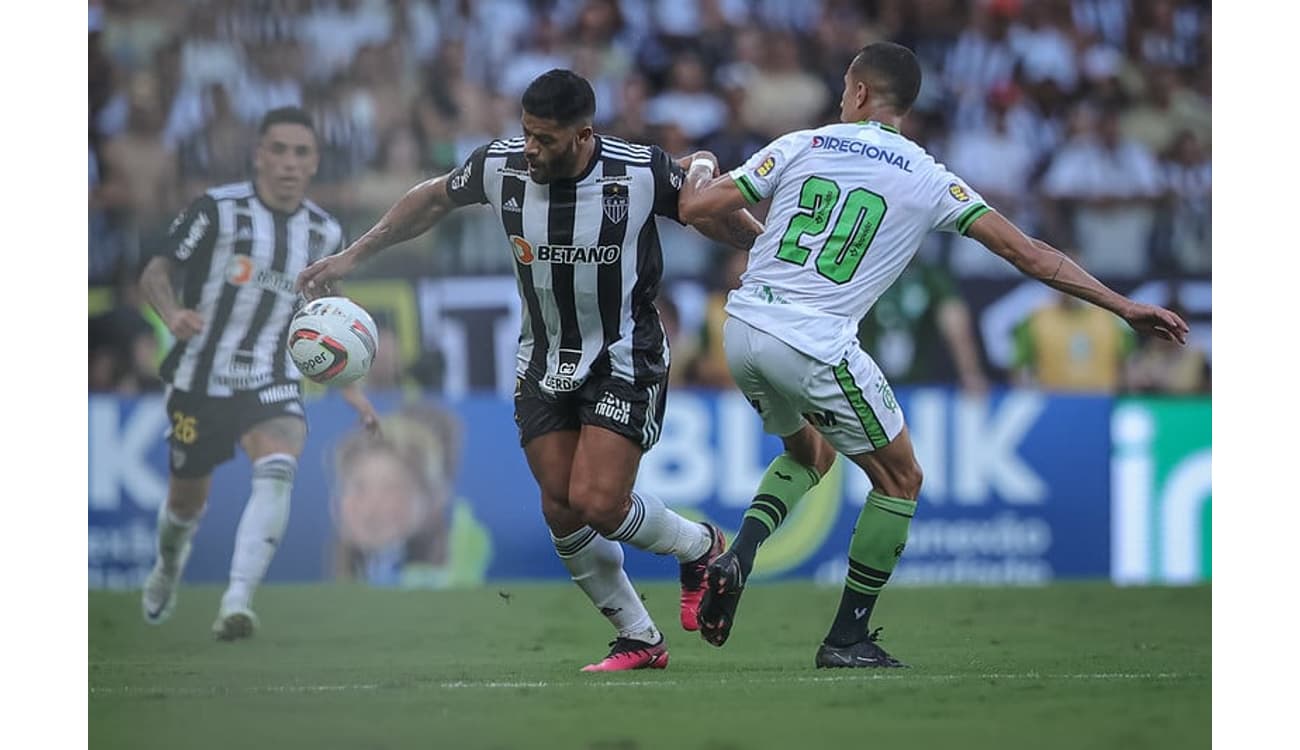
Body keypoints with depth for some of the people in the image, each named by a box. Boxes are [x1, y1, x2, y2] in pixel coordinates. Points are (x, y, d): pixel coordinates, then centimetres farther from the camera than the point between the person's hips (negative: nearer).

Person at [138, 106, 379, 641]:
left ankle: (237, 603, -36)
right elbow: (154, 273, -9)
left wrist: (349, 387, 10)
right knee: (187, 500, 12)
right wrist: (172, 314, -31)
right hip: (201, 380, -1)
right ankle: (168, 567, 49)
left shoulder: (325, 234, 4)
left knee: (277, 471, -28)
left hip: (272, 383, 2)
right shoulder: (218, 209, -10)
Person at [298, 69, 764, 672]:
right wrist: (353, 256, 10)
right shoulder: (500, 167, -12)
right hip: (544, 365, 4)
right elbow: (435, 199, 8)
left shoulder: (642, 172, -21)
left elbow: (714, 215, -3)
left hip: (625, 358, -4)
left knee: (597, 502, -18)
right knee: (561, 511, -4)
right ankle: (639, 640, 13)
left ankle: (698, 547, 13)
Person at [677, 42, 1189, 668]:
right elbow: (1026, 253, 1)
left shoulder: (801, 146, 7)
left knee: (809, 453, 30)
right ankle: (847, 639, 14)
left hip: (743, 329, 4)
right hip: (816, 348, -4)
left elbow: (694, 207, 7)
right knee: (900, 480, 15)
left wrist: (698, 170, 32)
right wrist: (1124, 307, 6)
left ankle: (737, 557, 5)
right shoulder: (928, 179, 3)